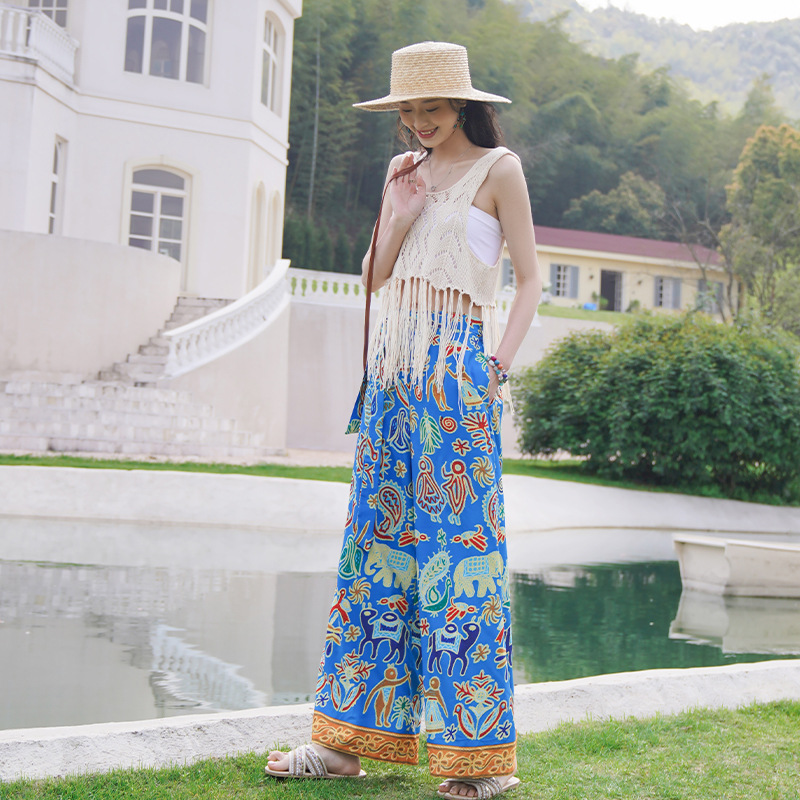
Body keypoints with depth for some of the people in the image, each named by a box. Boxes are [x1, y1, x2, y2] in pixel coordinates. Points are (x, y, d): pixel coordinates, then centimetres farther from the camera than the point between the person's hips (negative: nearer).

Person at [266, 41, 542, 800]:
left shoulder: (498, 168, 2)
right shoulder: (403, 170, 18)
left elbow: (529, 280, 0)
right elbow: (375, 276, 16)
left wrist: (497, 365, -10)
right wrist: (400, 215, 1)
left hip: (458, 364, -6)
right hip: (394, 363, 6)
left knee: (458, 536, -8)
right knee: (375, 536, 4)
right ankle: (347, 737, 10)